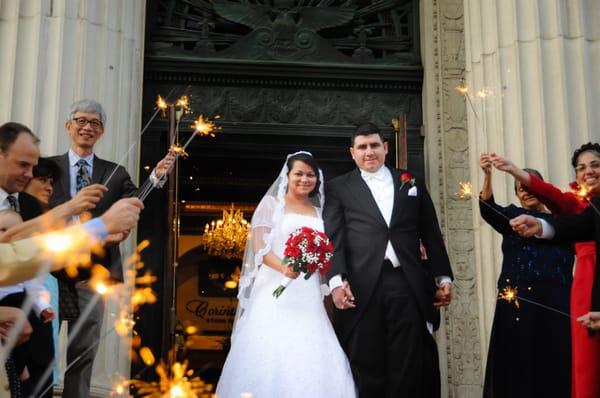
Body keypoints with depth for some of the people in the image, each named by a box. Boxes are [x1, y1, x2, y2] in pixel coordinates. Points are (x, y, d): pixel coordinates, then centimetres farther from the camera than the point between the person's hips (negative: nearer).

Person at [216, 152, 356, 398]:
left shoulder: (319, 212, 19)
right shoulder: (271, 203, 6)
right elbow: (259, 247, -5)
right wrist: (284, 268, -22)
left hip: (309, 296, 4)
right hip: (276, 292, -4)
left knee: (312, 357, -6)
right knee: (272, 354, -12)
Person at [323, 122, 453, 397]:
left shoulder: (411, 183, 18)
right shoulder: (338, 188, 12)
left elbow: (431, 235, 17)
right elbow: (333, 238, 1)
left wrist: (443, 278, 9)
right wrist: (337, 282, -13)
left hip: (408, 284, 2)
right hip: (362, 289, -1)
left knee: (409, 369, 2)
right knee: (367, 370, 1)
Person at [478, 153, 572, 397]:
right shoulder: (513, 215, 8)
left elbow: (574, 254, 15)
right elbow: (488, 210, -12)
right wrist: (487, 175, -28)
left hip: (555, 301, 2)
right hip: (518, 299, -2)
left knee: (554, 361, 2)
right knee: (518, 361, -2)